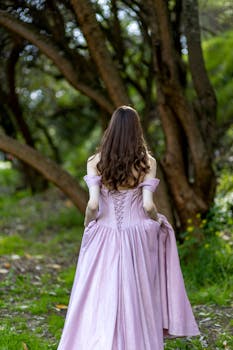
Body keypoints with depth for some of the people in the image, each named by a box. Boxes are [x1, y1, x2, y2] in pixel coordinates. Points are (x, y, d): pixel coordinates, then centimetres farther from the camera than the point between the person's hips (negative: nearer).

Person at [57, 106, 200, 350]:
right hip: (136, 237, 0)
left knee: (100, 302, 5)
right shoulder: (147, 162, -4)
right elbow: (148, 206, -11)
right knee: (135, 301, 9)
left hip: (104, 239, 0)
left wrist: (87, 223, 7)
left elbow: (93, 204, -12)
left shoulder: (95, 162, -3)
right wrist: (158, 220, 9)